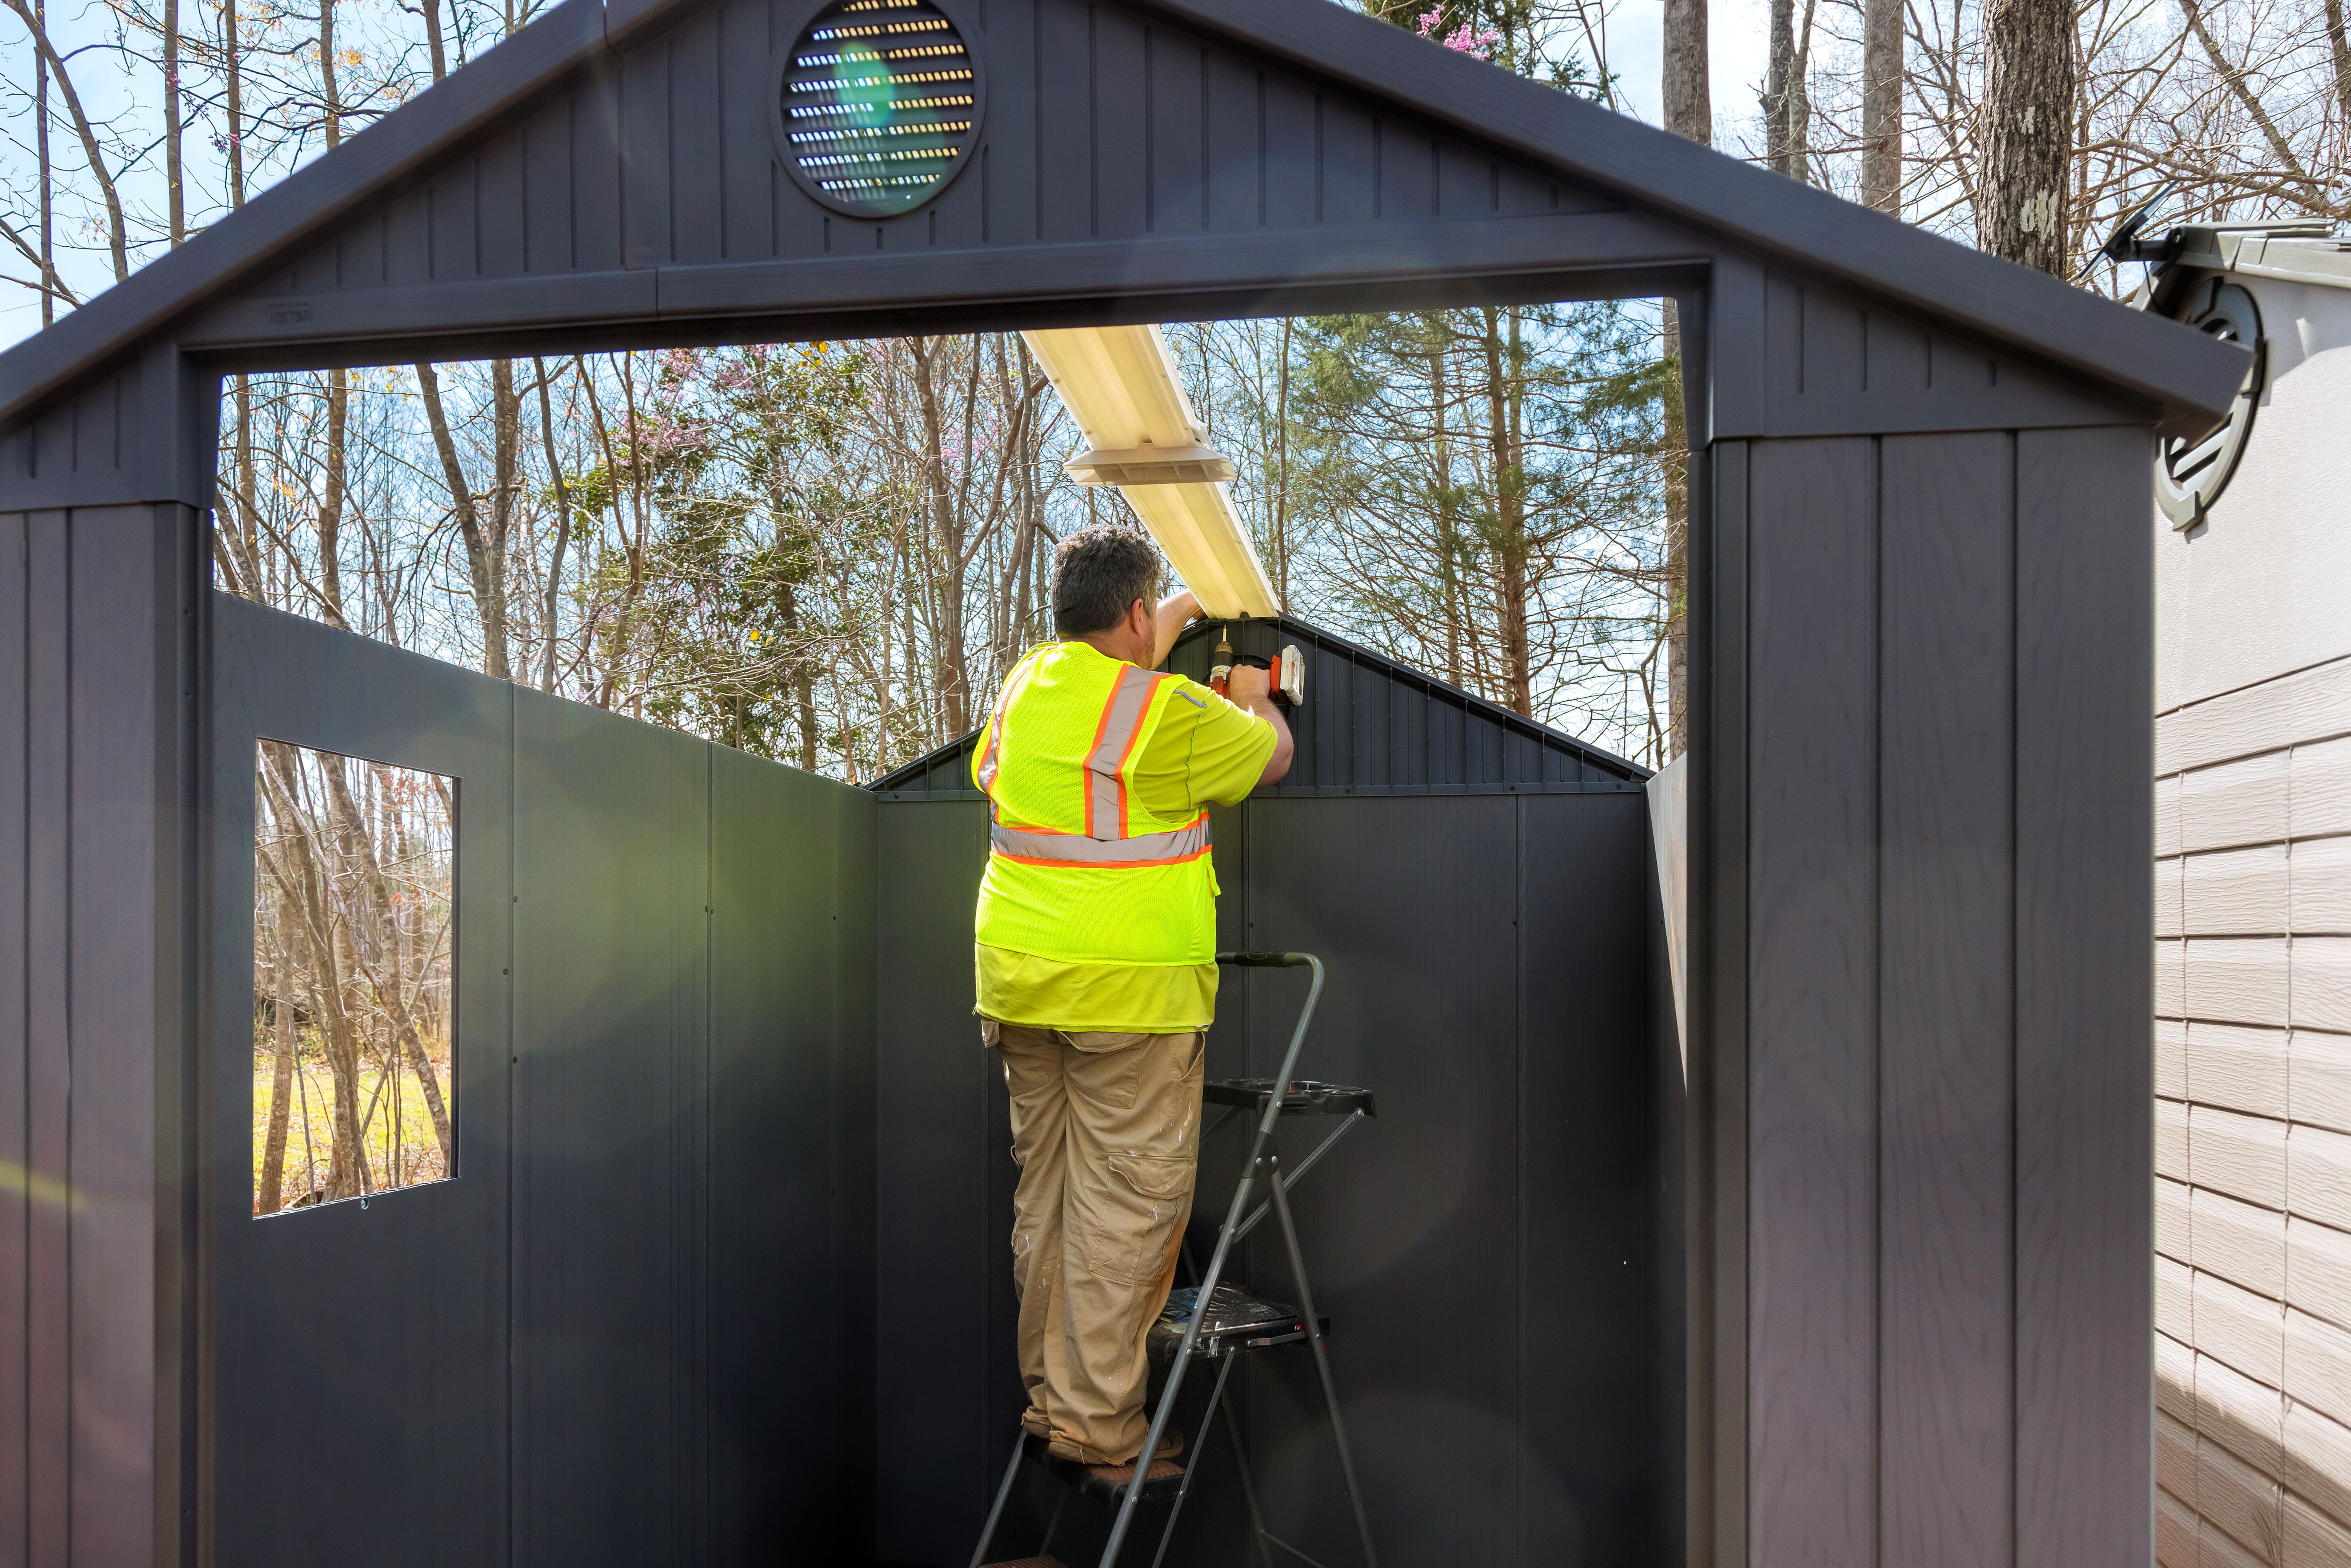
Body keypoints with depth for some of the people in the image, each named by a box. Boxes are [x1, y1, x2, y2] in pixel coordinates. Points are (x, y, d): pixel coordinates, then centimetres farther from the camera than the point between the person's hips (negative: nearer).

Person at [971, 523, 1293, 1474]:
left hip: (1016, 974, 7)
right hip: (1130, 992, -7)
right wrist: (1254, 700, 25)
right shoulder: (1172, 710, -12)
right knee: (1126, 1199, 0)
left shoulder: (1023, 684, 8)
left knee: (1045, 1190, 15)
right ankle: (1096, 1420, 5)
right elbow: (1272, 757, 6)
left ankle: (1047, 1389, 25)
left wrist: (1154, 646, 40)